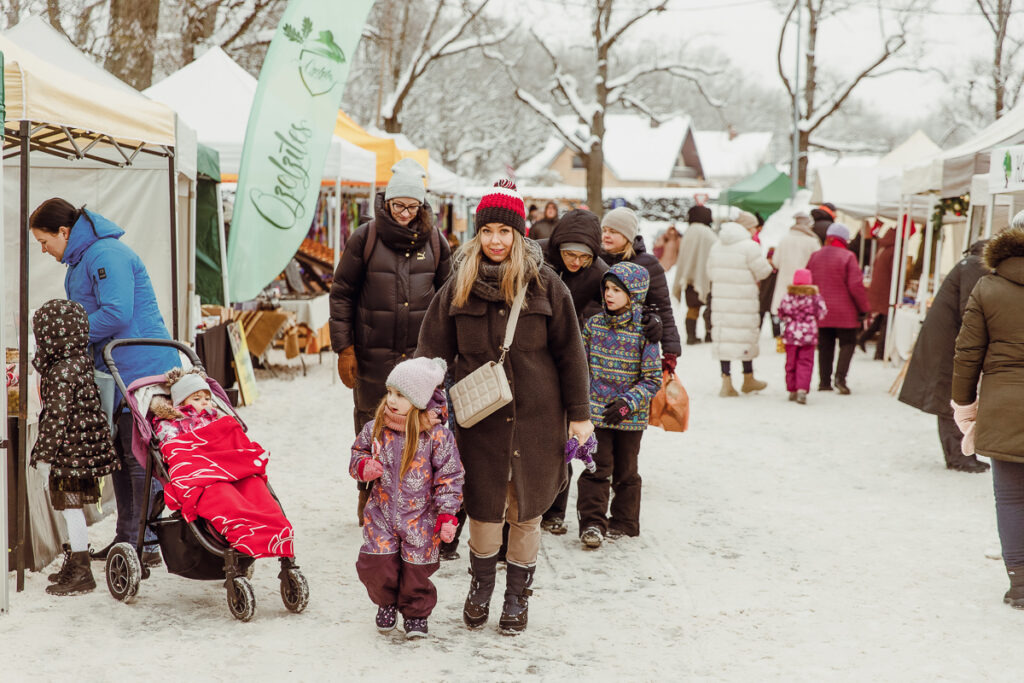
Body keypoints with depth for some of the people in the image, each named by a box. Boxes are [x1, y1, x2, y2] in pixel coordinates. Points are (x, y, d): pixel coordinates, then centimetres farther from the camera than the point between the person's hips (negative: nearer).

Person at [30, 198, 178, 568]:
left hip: (142, 367, -11)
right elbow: (85, 314, 26)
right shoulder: (81, 259, 18)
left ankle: (149, 543, 0)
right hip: (117, 372, 11)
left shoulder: (106, 255, -15)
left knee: (139, 459, -6)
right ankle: (127, 537, 23)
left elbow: (116, 314, -24)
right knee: (120, 456, 14)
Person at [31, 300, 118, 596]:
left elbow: (57, 416, -21)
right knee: (71, 509, 18)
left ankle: (81, 573, 2)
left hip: (71, 452, -10)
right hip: (83, 448, 10)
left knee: (71, 507, -3)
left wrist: (43, 450, -17)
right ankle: (74, 564, 29)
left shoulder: (61, 372, -19)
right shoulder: (80, 361, 9)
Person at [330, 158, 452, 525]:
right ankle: (368, 495, 21)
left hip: (420, 353, 1)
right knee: (370, 423, 7)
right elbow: (342, 294, 1)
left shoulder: (434, 241, 7)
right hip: (372, 353, -1)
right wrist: (343, 347, -4)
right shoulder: (365, 238, -1)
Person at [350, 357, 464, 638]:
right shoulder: (375, 428, -5)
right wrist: (363, 467, -12)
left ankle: (416, 612, 34)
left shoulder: (437, 435, -14)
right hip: (382, 515, 2)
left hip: (420, 518, -2)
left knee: (416, 572, 5)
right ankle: (386, 603, 29)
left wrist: (447, 515, -12)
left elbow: (449, 477, -8)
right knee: (377, 566, -2)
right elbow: (358, 454, 12)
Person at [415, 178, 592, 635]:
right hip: (479, 420, 1)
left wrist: (579, 414, 1)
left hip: (536, 417, -1)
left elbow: (569, 353, 2)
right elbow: (432, 353, 5)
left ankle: (517, 597, 26)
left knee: (526, 512, 8)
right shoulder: (458, 289, 3)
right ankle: (481, 586, 30)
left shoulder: (545, 285, -1)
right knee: (484, 510, 4)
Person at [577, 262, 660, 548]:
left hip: (630, 417, -1)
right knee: (597, 468, -1)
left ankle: (624, 522, 26)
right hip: (597, 412, 1)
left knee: (626, 471, 12)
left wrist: (628, 403, -17)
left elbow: (653, 379, -7)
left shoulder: (644, 331, -9)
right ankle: (592, 522, 8)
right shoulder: (594, 324, 1)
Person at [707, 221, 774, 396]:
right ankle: (748, 379, 19)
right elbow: (763, 271, -8)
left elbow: (711, 272, 16)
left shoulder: (716, 246, 8)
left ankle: (726, 381, 4)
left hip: (721, 300, 5)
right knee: (746, 336, 8)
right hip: (744, 302, -5)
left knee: (724, 338, 6)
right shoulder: (748, 247, -12)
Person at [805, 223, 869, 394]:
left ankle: (824, 382, 9)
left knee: (825, 346, 11)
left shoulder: (815, 256, 4)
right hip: (844, 312, -4)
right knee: (847, 343, 6)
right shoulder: (848, 257, -10)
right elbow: (856, 285, -14)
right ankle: (840, 377, -12)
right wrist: (863, 308, -4)